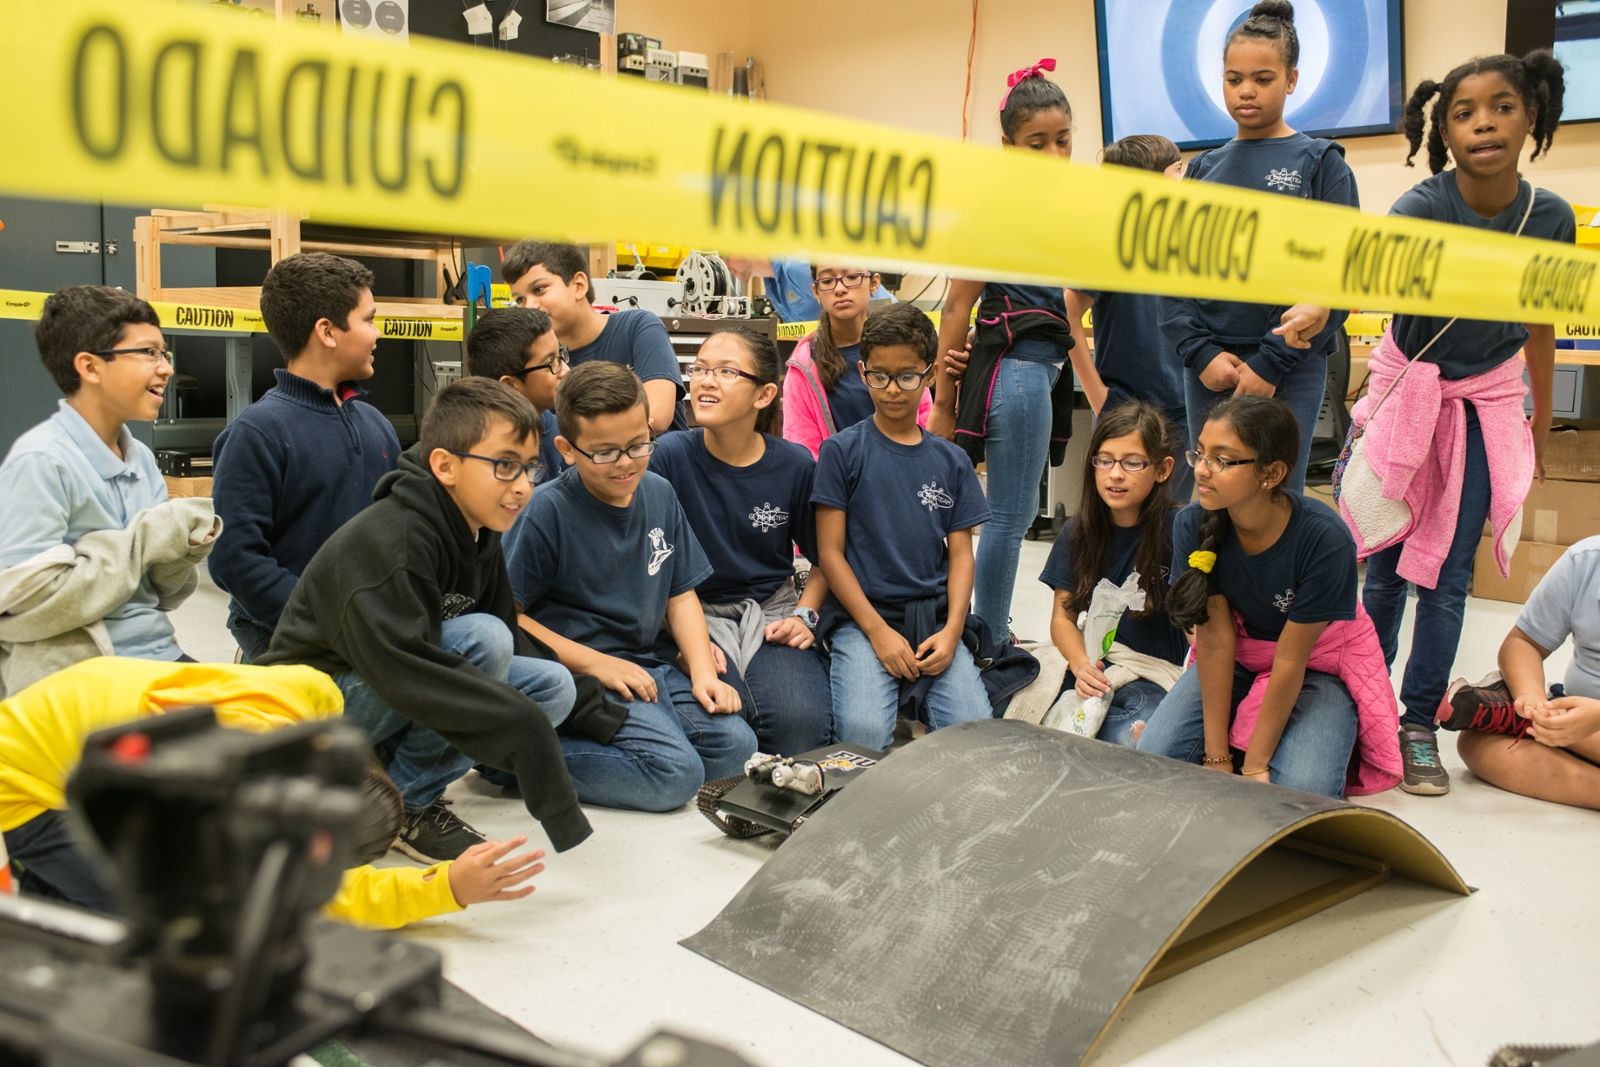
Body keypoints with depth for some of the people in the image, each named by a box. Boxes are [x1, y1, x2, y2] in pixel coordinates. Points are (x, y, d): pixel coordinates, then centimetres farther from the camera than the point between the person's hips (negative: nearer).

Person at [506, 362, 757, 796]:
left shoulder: (659, 494, 6)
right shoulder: (547, 512, -13)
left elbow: (680, 594, 11)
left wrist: (703, 671, -2)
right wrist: (596, 663, -15)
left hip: (655, 665, 7)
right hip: (580, 675, -7)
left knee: (736, 747, -9)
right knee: (678, 774, -23)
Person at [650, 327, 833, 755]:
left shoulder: (795, 465, -2)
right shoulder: (669, 456, -8)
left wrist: (804, 615, -4)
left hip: (771, 610, 2)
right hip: (693, 611, -1)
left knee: (801, 719, -27)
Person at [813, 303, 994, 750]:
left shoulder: (951, 461, 12)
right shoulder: (842, 450, 1)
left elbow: (961, 554, 9)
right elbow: (830, 552, -2)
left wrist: (952, 630, -8)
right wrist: (878, 631, -11)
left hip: (934, 619, 3)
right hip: (860, 617, -3)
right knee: (864, 734, -27)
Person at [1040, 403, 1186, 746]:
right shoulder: (1078, 533, 6)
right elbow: (1062, 617, 8)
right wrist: (1081, 664, -11)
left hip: (1154, 675, -4)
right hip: (1095, 670, 4)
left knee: (1126, 742, -35)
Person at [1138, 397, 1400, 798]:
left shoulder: (1324, 539, -30)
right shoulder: (1193, 525, -20)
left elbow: (1290, 660, -24)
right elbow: (1215, 637, -17)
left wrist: (1254, 766, -19)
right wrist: (1217, 757, -18)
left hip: (1319, 664, -3)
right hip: (1237, 656, 3)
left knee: (1300, 793, -27)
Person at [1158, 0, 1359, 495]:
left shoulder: (1320, 163, 2)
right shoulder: (1203, 168, 12)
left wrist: (1272, 364, -12)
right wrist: (1200, 353, -6)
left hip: (1290, 370, -3)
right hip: (1207, 368, 3)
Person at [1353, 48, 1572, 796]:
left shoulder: (1551, 217, -10)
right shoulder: (1423, 207, -20)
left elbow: (1539, 325, 4)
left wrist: (1541, 427, 12)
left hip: (1487, 401, 2)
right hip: (1408, 388, -2)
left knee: (1448, 572, 2)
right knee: (1385, 558, 5)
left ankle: (1419, 723, 13)